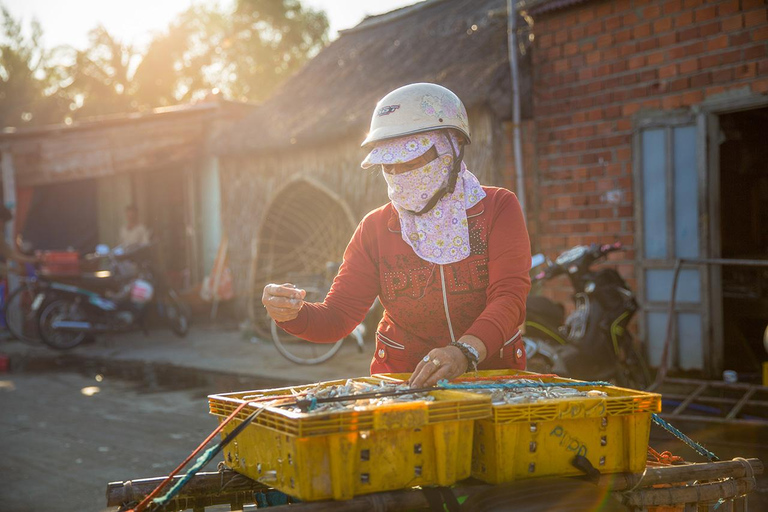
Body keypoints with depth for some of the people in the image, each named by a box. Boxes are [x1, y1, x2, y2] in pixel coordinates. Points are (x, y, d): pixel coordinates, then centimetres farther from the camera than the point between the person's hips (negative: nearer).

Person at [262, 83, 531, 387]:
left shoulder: (498, 209, 2)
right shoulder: (376, 228, 9)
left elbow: (509, 297, -13)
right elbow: (337, 317, 4)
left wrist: (466, 351, -33)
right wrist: (292, 314, -20)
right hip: (401, 378, 2)